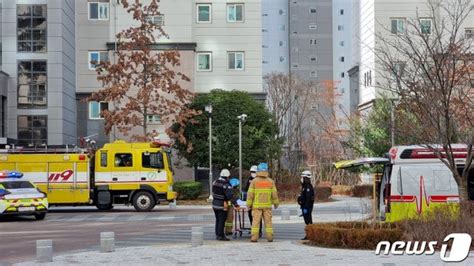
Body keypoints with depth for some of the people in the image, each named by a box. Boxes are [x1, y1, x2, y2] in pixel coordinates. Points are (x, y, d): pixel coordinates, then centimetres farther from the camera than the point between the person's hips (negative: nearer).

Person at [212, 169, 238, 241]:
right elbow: (230, 196, -25)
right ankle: (220, 236, 2)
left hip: (215, 204, 7)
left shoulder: (215, 182, 3)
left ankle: (218, 234, 25)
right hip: (222, 205, -7)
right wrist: (236, 204, -23)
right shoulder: (226, 185, -20)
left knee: (218, 220, 17)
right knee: (222, 221, 0)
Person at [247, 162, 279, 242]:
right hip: (267, 205, 2)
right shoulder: (270, 181, 1)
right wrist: (276, 203, 13)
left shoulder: (254, 181, -4)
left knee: (256, 221, -1)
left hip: (257, 205, -2)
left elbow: (250, 194, -6)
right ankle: (269, 237, 6)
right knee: (268, 221, 7)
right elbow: (274, 193, 2)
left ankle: (254, 237, -5)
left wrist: (249, 204, 1)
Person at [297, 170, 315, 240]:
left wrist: (306, 208, -25)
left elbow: (308, 198, -23)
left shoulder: (308, 187, -16)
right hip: (305, 207, 11)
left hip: (307, 207, -11)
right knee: (307, 222, 11)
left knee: (308, 221, -8)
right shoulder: (305, 186, 17)